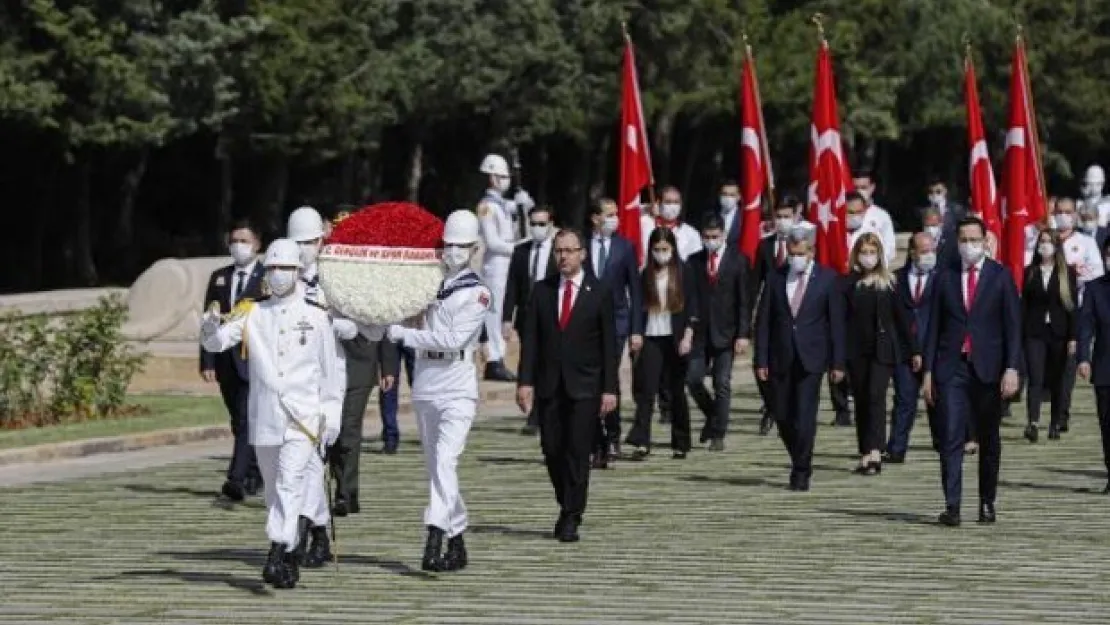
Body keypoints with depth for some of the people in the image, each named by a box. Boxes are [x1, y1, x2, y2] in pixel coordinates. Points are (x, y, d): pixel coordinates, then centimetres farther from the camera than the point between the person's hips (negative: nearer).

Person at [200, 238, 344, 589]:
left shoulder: (315, 317, 4)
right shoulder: (253, 314, 8)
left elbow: (330, 370, 7)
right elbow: (215, 343, -3)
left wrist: (332, 416, 3)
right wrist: (211, 326, -26)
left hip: (303, 417, -3)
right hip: (264, 416, 3)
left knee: (290, 482, -18)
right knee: (273, 489, 10)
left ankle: (277, 554, -27)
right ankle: (290, 557, 22)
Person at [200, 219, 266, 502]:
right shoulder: (219, 278, 14)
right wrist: (207, 361, 2)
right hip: (227, 362, 5)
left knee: (247, 420, -16)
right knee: (239, 422, 12)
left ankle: (237, 479, -24)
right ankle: (255, 476, 25)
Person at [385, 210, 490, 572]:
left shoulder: (478, 293, -4)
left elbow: (453, 339, -13)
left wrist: (405, 335, -13)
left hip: (457, 389, -6)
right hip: (425, 387, 6)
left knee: (445, 462, -21)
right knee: (435, 468, 10)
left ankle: (435, 537, -30)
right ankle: (457, 541, 19)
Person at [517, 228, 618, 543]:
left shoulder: (599, 293, 1)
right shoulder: (542, 290, 8)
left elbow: (609, 344, 0)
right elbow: (530, 338, 5)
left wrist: (609, 389, -6)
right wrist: (525, 381, -4)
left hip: (585, 386, -3)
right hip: (549, 384, 3)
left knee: (578, 452, -6)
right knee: (552, 450, 4)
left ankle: (572, 517, 0)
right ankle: (567, 507, 23)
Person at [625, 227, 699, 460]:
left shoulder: (684, 272, 1)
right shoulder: (646, 274, 8)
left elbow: (692, 305, -1)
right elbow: (640, 306, 10)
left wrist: (687, 336, -9)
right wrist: (635, 334, 0)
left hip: (675, 338, -2)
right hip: (650, 338, 2)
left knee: (677, 390, 5)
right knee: (646, 388, -8)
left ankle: (681, 443, 13)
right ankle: (641, 442, -13)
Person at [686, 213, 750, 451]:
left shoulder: (738, 260, -1)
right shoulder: (694, 261, 6)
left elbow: (744, 301, -3)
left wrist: (743, 334, -10)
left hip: (725, 332, -2)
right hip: (700, 331, 2)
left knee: (722, 384, -2)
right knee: (693, 379, -3)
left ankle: (717, 435, 5)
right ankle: (713, 417, 22)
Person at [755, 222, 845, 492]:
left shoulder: (827, 279, 1)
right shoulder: (775, 278, 6)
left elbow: (836, 323, 1)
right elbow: (763, 322, 5)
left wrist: (837, 363, -4)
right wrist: (761, 360, -1)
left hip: (811, 358, -3)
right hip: (781, 358, 3)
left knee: (805, 417, -9)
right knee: (783, 417, 6)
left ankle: (801, 472, 0)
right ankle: (800, 463, 27)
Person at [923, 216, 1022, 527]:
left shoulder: (1001, 277, 3)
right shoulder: (945, 278, 8)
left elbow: (1012, 326, 0)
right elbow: (935, 326, 10)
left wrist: (1011, 368, -10)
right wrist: (928, 371, 4)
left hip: (987, 369, -1)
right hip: (951, 368, 1)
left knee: (988, 440, 8)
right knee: (951, 438, -9)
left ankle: (987, 503, 19)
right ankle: (951, 506, -14)